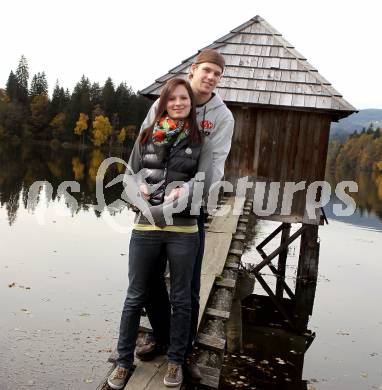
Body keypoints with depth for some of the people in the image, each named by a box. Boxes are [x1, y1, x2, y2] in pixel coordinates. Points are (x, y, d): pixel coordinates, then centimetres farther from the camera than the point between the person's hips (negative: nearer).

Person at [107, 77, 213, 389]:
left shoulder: (200, 143, 3)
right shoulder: (146, 136, 7)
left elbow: (204, 184, -5)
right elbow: (131, 173, 12)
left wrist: (183, 193, -15)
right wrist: (141, 186, -5)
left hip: (183, 231, -1)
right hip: (145, 228, 1)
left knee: (180, 299, 12)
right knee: (136, 297, 11)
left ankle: (176, 361, 30)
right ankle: (124, 361, 28)